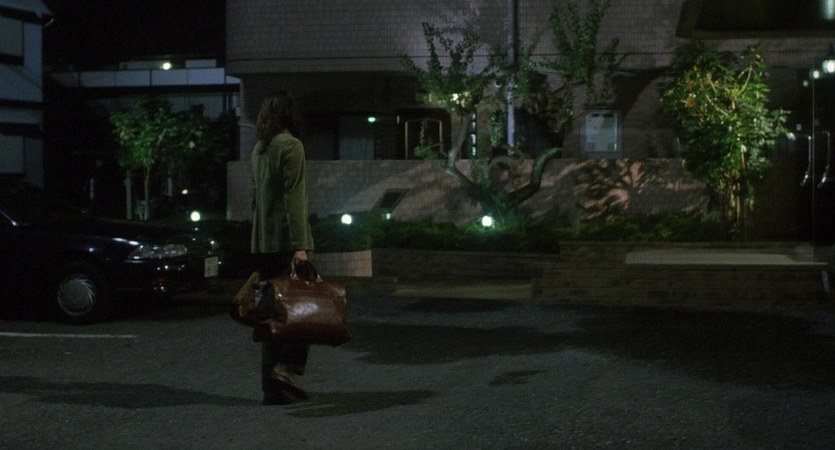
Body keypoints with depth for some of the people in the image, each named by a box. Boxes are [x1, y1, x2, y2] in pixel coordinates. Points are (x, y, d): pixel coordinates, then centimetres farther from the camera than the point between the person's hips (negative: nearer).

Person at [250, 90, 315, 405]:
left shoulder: (259, 148, 14)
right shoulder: (290, 145, -9)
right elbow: (294, 199, -16)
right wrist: (299, 245, -19)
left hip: (263, 243, 8)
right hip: (285, 240, -7)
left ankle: (272, 385, 9)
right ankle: (287, 370, -12)